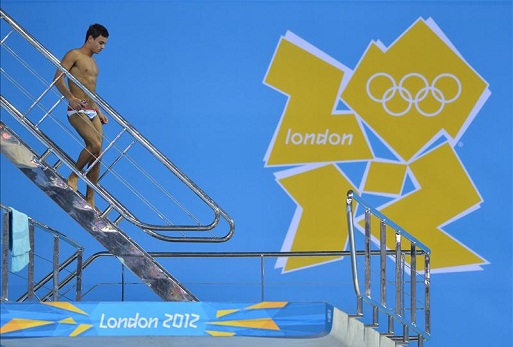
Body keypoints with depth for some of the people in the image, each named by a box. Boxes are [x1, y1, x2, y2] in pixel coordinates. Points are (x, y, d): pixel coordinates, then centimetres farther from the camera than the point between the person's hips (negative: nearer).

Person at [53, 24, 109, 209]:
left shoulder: (93, 61, 23)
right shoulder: (74, 55, -2)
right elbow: (58, 78, -12)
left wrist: (99, 112, 22)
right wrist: (71, 98, -25)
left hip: (92, 112, 8)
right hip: (77, 111, -8)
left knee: (97, 155, -1)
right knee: (95, 145, -25)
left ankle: (90, 200, 1)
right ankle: (73, 176, -4)